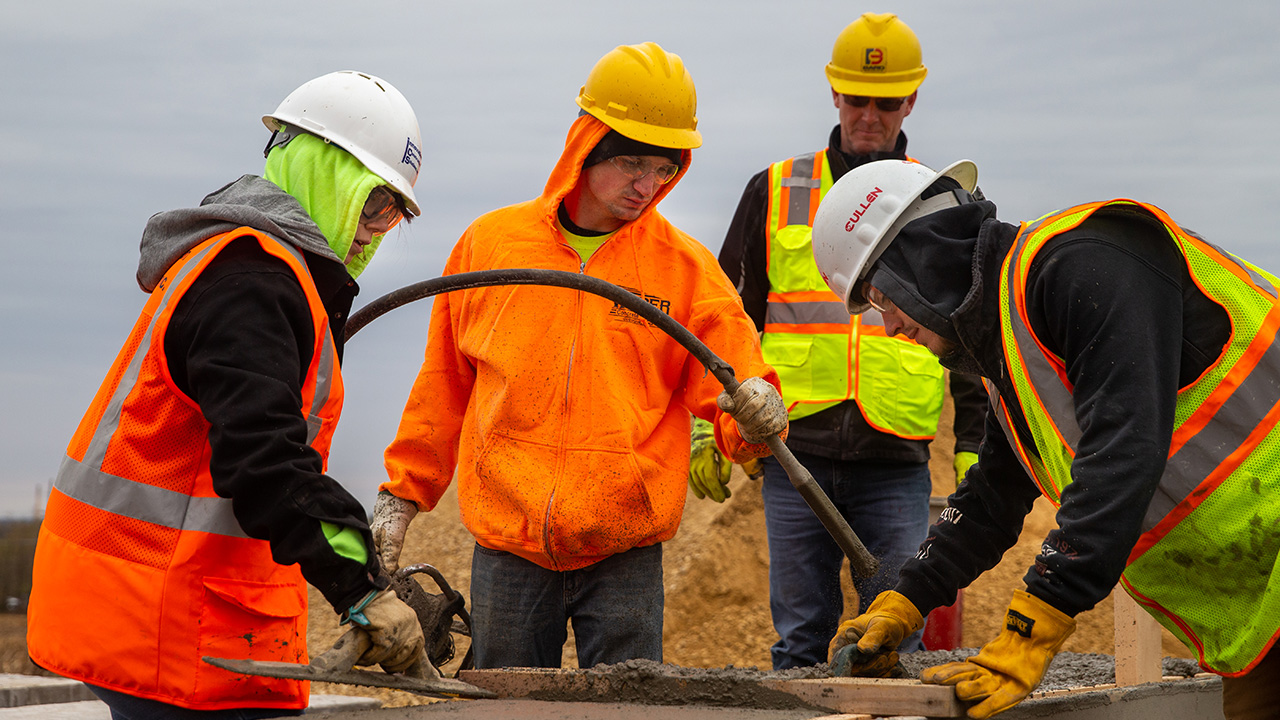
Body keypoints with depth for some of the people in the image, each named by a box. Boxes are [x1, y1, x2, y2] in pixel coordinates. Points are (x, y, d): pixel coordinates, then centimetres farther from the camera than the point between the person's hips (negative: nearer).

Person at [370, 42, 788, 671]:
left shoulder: (685, 267, 2)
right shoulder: (489, 243, 5)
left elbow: (737, 379, -3)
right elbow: (444, 385, 15)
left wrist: (757, 414, -26)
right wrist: (402, 491, 15)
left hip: (624, 553, -1)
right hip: (507, 543, 1)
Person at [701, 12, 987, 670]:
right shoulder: (774, 192, 11)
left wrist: (973, 446, 4)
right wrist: (710, 429, 6)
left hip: (897, 464, 0)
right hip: (795, 450, 0)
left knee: (896, 639, -1)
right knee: (800, 634, 2)